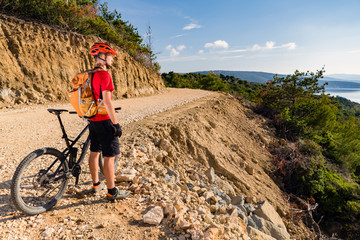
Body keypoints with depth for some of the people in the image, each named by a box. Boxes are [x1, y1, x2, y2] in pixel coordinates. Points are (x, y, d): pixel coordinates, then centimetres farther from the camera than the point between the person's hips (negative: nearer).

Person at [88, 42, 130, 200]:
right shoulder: (104, 74, -16)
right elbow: (106, 101, -22)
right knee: (109, 156, -1)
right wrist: (116, 123, -19)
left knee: (94, 152, 17)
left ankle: (96, 185, 32)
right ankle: (112, 192, 9)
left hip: (93, 120, 10)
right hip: (104, 121, -10)